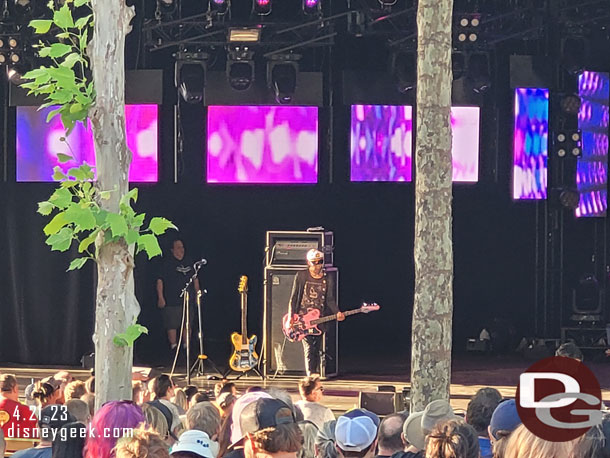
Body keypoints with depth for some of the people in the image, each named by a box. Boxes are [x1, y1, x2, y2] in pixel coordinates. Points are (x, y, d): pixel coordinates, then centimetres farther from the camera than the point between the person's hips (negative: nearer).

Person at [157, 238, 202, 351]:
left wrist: (198, 294, 17)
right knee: (172, 325, -5)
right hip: (171, 301, -5)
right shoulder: (167, 263, -3)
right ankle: (173, 345, 2)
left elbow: (195, 279, 21)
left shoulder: (188, 262, 12)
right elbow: (160, 281, -8)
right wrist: (160, 298, -15)